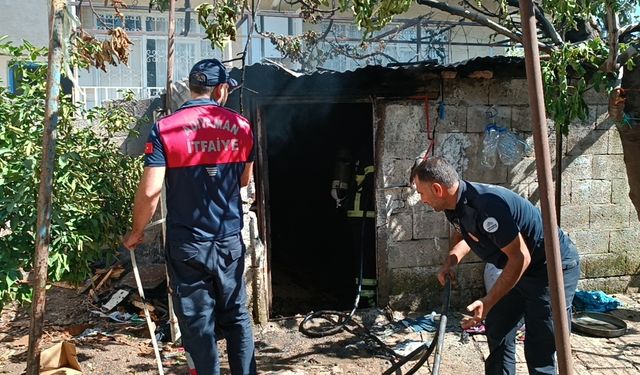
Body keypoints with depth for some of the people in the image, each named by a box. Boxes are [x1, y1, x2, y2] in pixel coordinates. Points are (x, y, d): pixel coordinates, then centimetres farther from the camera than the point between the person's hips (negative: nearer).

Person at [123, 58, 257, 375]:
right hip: (230, 240, 3)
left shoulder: (165, 129, -9)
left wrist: (136, 232, 2)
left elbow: (150, 190, -14)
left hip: (187, 244, -2)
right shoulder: (241, 126, 0)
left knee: (198, 323, 10)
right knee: (237, 316, 17)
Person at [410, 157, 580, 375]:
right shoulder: (454, 206, -4)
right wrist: (450, 262, -1)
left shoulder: (487, 205, -33)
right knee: (497, 328, 16)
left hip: (555, 267, -9)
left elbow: (520, 257, -29)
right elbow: (464, 236, 18)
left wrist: (487, 303, -26)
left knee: (539, 352, -8)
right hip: (520, 268, 10)